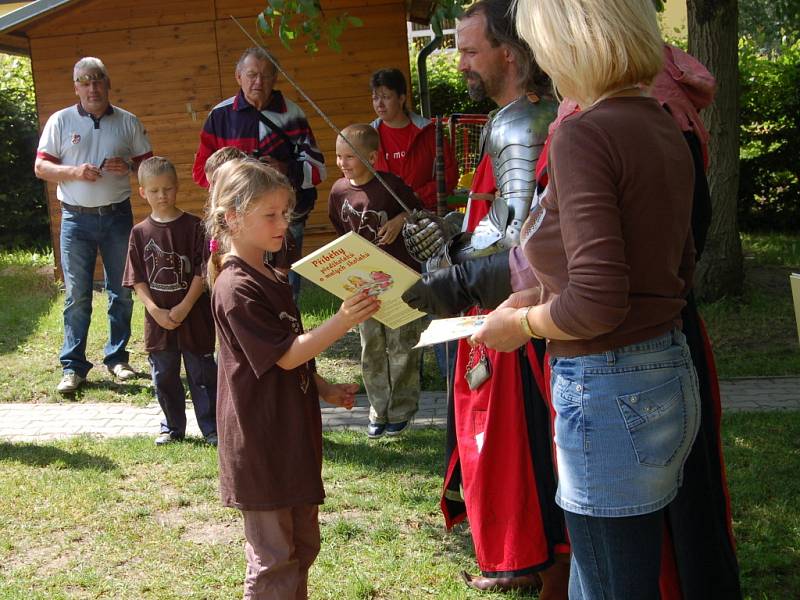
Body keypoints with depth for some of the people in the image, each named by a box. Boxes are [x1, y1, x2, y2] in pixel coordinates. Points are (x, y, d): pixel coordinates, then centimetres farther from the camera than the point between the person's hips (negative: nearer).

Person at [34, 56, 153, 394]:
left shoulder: (128, 123, 5)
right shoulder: (60, 121, 2)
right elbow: (41, 167, 0)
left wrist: (128, 166, -13)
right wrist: (75, 172, -17)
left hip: (118, 215, 2)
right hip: (76, 218, -1)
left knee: (121, 292, 8)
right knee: (77, 296, 0)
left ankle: (117, 358, 20)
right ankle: (73, 366, 5)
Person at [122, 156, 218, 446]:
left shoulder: (194, 226, -5)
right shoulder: (140, 232, 2)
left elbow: (203, 272, -8)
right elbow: (137, 280, 1)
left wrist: (184, 307, -14)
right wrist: (156, 311, -11)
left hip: (194, 318, -3)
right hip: (158, 320, 3)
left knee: (202, 375, 5)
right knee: (164, 378, 13)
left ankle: (212, 427, 16)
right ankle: (173, 427, 28)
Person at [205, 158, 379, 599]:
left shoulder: (273, 279, 12)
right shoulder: (236, 289, -19)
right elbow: (286, 355, -21)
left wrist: (324, 390, 13)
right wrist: (342, 322, -28)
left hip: (292, 434, 10)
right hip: (261, 442, -10)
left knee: (303, 544, 19)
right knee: (273, 557, 1)